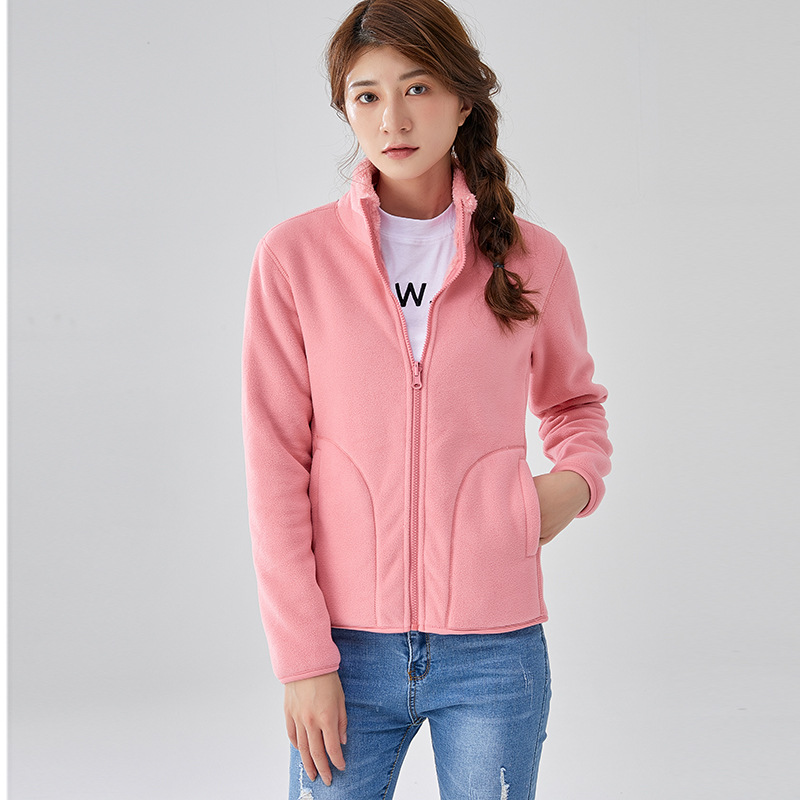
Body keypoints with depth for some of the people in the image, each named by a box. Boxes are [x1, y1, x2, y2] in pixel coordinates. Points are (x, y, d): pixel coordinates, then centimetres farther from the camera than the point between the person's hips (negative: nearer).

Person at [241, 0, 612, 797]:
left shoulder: (532, 258, 2)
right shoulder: (295, 255, -2)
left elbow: (575, 401, 20)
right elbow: (274, 467, -3)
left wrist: (572, 481, -1)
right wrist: (302, 659, -7)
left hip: (493, 643, 1)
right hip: (347, 642, 0)